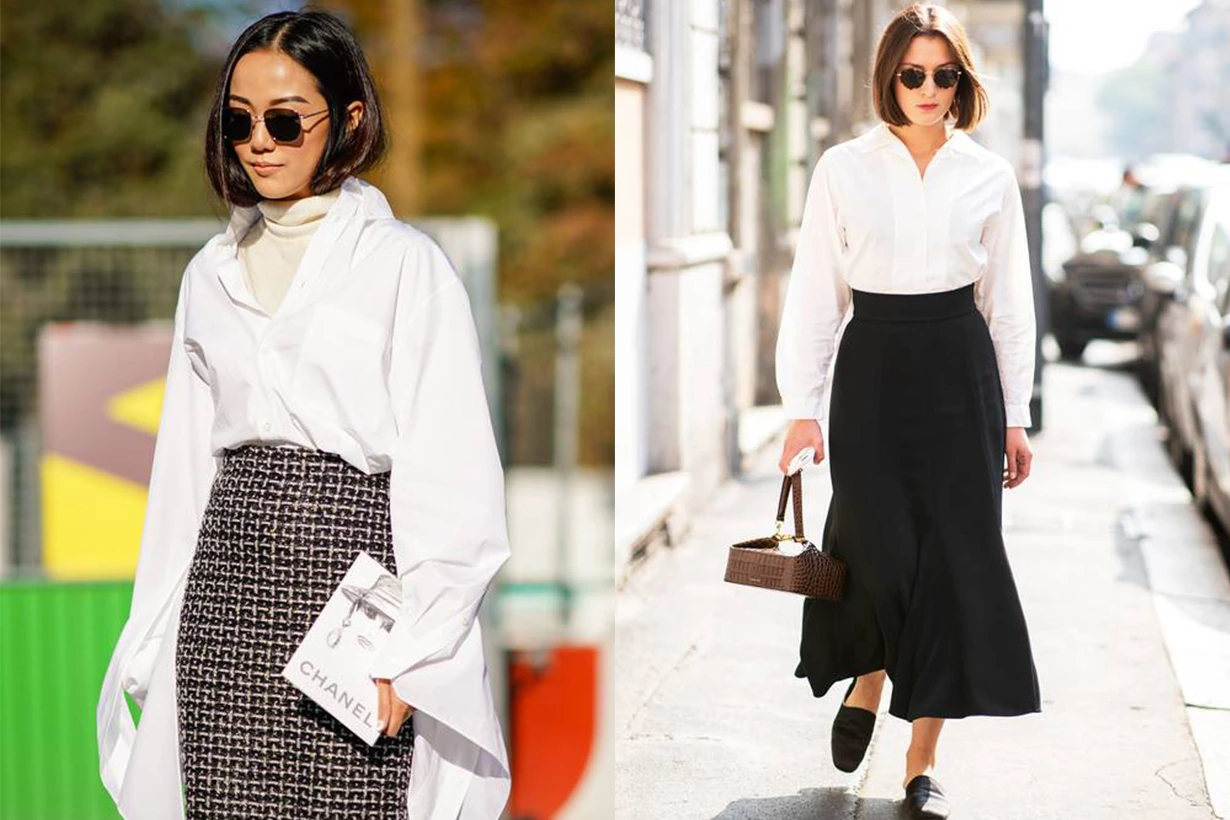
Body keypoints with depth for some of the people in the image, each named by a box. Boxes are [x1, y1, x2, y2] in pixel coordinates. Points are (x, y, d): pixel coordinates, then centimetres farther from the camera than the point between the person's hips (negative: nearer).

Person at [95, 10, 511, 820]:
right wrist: (151, 642, 15)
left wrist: (404, 653, -12)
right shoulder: (213, 273, 16)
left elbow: (448, 482, -6)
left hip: (351, 569, -5)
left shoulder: (407, 264, -1)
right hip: (226, 591, 5)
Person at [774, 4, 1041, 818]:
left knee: (956, 557, -1)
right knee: (880, 551, -5)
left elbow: (1010, 301, 8)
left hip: (960, 370, 1)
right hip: (872, 367, -1)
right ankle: (865, 682, 31)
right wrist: (803, 407, -3)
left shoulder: (991, 176, 3)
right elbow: (814, 293, 1)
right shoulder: (843, 170, 0)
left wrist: (1014, 415, 6)